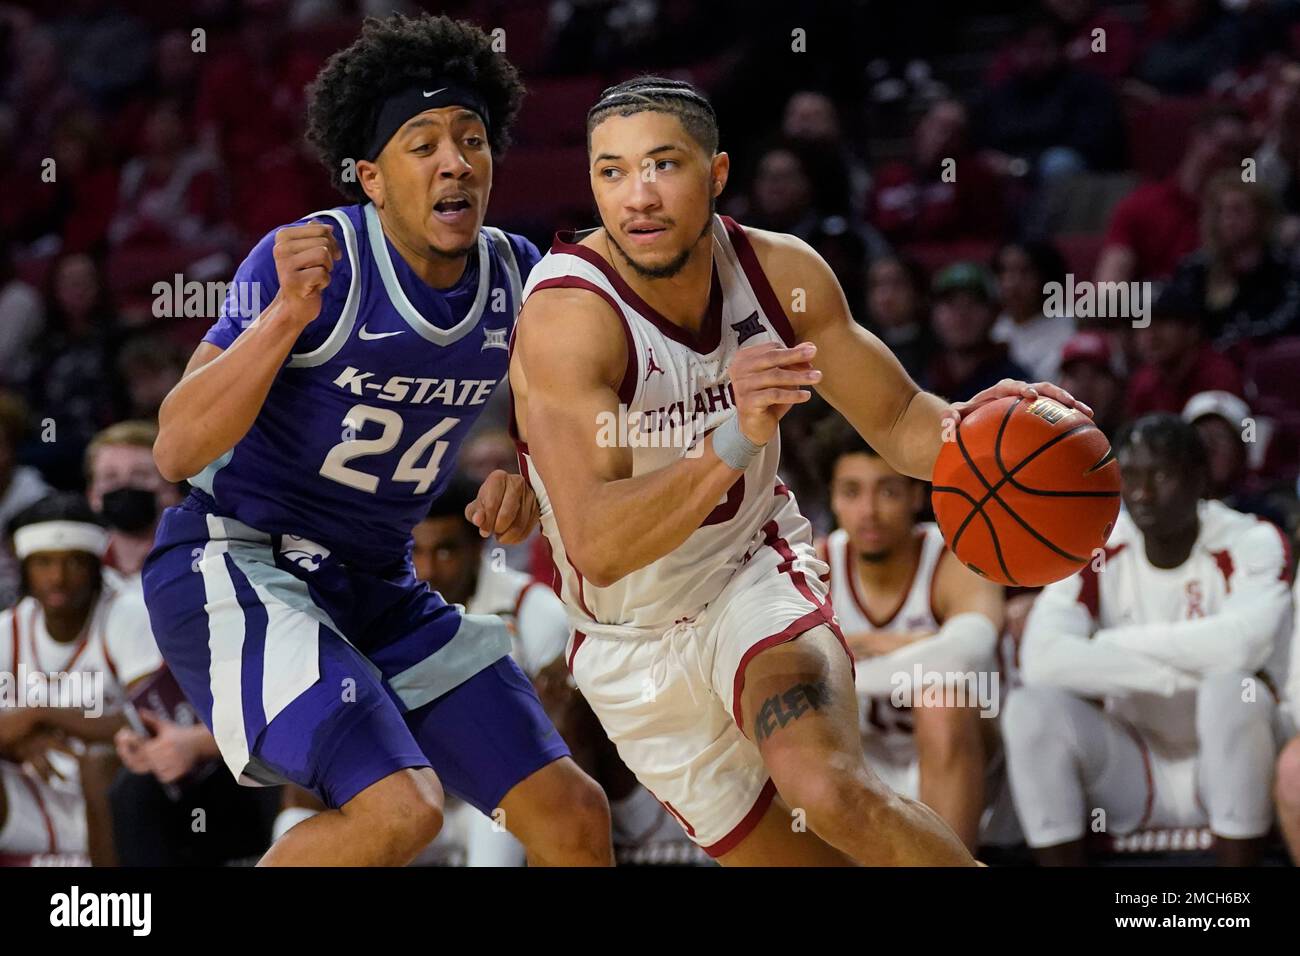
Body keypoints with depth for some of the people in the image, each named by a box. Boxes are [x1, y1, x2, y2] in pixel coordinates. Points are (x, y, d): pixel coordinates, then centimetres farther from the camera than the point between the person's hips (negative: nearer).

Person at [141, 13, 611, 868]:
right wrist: (287, 317, -34)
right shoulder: (310, 261, -19)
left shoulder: (515, 276, -2)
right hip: (233, 564, -7)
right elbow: (175, 452, -23)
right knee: (399, 809, -28)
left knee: (574, 817, 2)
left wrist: (526, 479, -3)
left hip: (376, 588, 7)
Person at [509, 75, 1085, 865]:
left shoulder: (783, 273, -12)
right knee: (794, 856, 7)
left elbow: (898, 421, 1)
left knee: (827, 788, -28)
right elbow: (597, 548, -37)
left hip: (756, 577, 1)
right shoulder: (567, 317, -27)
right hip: (636, 646, -1)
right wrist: (733, 443, -51)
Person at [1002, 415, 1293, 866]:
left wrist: (1113, 643, -20)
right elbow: (1041, 659, -23)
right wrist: (1185, 673, -27)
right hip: (1131, 768, 2)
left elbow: (1243, 643, -33)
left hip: (1228, 763, -2)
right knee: (1030, 707, -23)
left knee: (1234, 689, -34)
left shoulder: (1251, 545, -11)